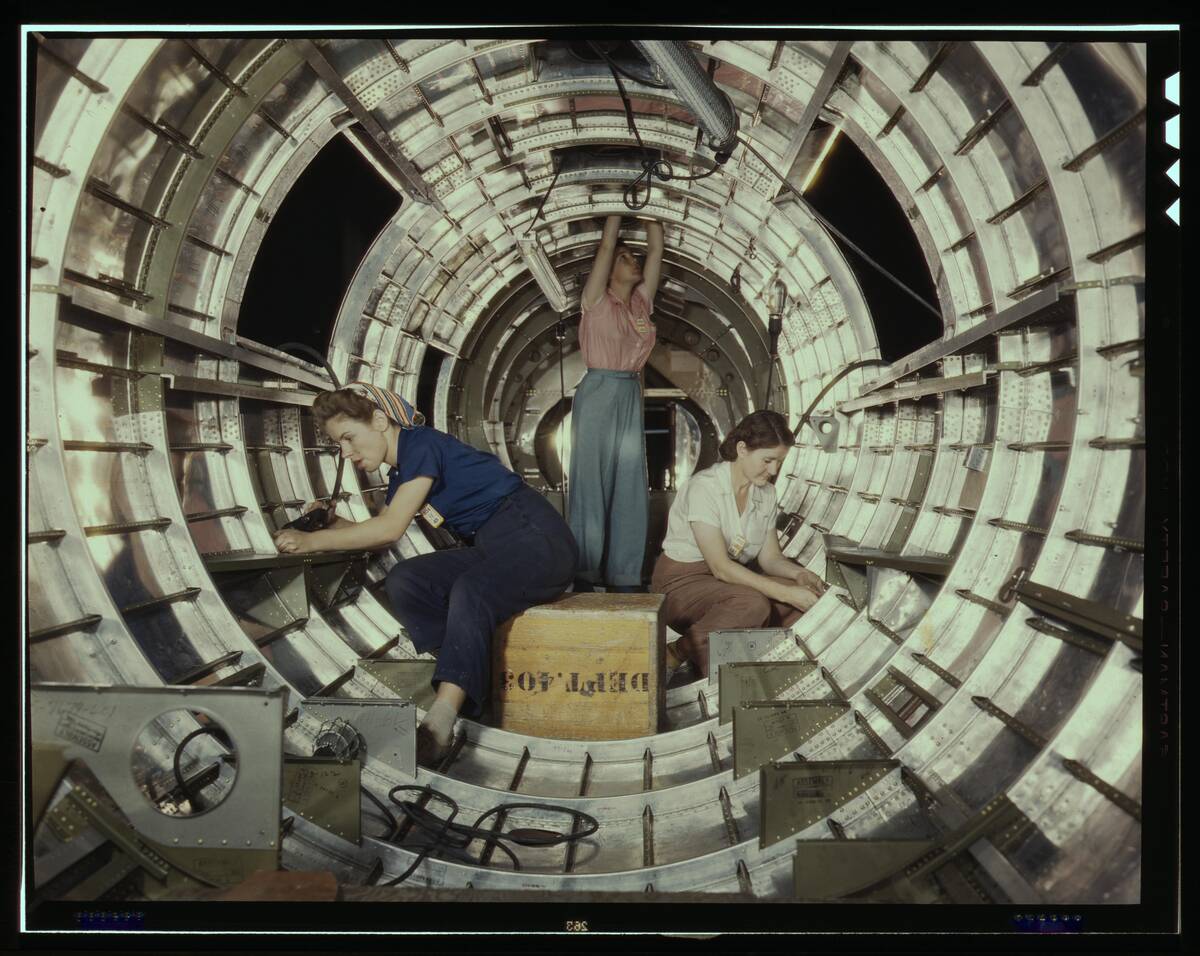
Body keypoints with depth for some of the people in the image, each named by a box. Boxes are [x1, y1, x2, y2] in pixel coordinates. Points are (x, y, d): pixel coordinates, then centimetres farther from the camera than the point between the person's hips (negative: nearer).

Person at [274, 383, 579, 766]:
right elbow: (380, 533, 19)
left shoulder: (421, 443, -12)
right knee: (404, 580, -8)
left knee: (469, 590, -36)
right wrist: (330, 523, 4)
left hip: (536, 538, -9)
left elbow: (390, 529, -19)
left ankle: (439, 723, -46)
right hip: (494, 548, 9)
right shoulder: (401, 471, 16)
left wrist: (312, 541, -13)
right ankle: (475, 681, -15)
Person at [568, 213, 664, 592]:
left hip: (631, 397, 6)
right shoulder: (596, 301, 1)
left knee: (630, 486, 4)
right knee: (590, 482, -3)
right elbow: (606, 245, -4)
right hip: (597, 392, -5)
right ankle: (584, 575, 2)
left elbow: (656, 250, 11)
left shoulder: (641, 302, 13)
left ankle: (625, 576, 9)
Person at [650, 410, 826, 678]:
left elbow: (770, 557, 7)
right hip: (682, 582, -7)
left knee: (809, 599, -15)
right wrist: (785, 593, -29)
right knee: (753, 604, -36)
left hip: (732, 579, 8)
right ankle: (675, 655, -19)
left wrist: (799, 574, -15)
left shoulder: (765, 492, 3)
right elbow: (720, 567, -26)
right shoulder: (704, 487, -21)